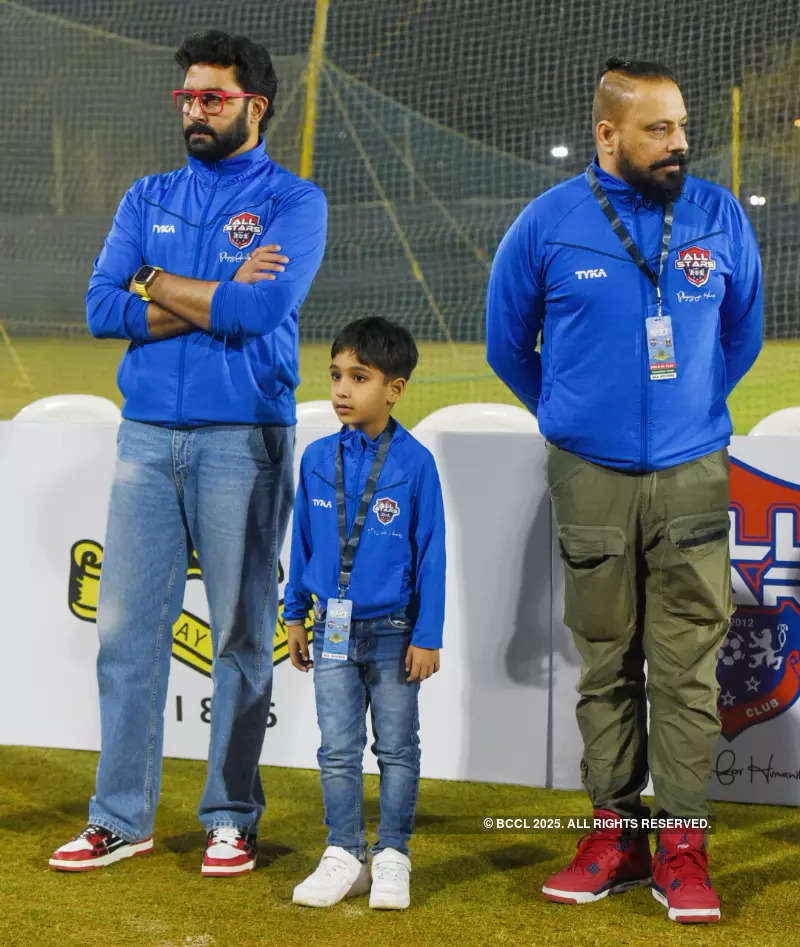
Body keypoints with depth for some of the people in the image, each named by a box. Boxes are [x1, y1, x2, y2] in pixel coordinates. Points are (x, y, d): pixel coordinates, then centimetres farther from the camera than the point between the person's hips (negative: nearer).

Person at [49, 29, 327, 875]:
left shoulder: (293, 200, 1)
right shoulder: (149, 199, 14)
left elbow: (264, 308, -16)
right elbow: (102, 309, 1)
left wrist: (159, 285, -5)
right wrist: (219, 300, -8)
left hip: (243, 439, -4)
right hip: (146, 433, 4)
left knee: (241, 634, 2)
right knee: (127, 627, 3)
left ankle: (231, 817, 12)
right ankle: (120, 817, 12)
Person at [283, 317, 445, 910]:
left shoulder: (414, 462, -10)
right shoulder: (318, 459, 0)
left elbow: (431, 552, -8)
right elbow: (304, 541, 10)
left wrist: (427, 637, -9)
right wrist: (296, 616, 11)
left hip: (394, 631, -3)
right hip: (333, 629, 3)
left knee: (396, 748, 8)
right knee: (338, 751, 7)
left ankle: (392, 856, 18)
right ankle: (345, 856, 16)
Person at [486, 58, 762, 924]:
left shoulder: (719, 218, 0)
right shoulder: (548, 224, -2)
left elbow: (741, 334, 16)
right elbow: (507, 343, 13)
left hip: (692, 474, 0)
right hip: (589, 477, 0)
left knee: (686, 666, 0)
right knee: (606, 664, 8)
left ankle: (682, 844, 6)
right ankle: (616, 832, 17)